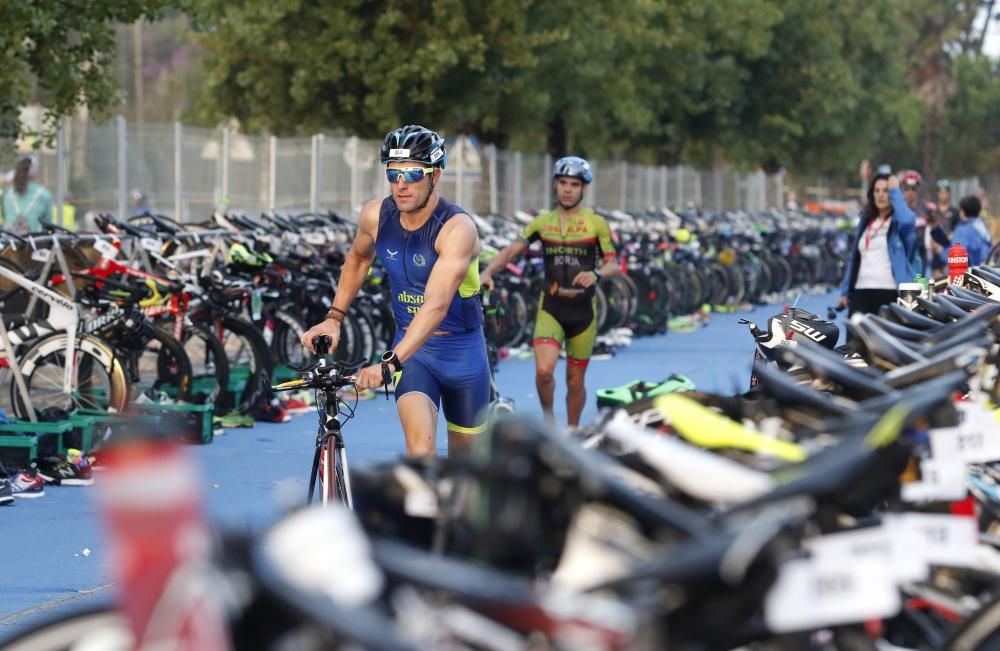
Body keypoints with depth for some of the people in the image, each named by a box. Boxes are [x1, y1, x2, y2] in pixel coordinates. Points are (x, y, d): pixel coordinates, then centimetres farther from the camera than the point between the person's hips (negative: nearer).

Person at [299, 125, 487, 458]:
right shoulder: (376, 215, -9)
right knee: (420, 449, -24)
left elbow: (436, 306, -37)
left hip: (462, 352, -2)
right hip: (410, 347, 2)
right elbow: (358, 258, 17)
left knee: (464, 453, 15)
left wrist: (390, 363, -47)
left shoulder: (457, 228, -24)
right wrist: (334, 318, 9)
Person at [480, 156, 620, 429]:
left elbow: (613, 265, -3)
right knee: (544, 370, -21)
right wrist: (486, 272, -20)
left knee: (575, 380, 7)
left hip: (583, 311, 0)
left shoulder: (596, 223, 0)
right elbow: (512, 250, -2)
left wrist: (596, 274, -26)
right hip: (550, 308, 0)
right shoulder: (542, 222, 5)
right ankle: (548, 420, 5)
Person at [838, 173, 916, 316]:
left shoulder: (898, 220, 4)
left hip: (891, 292, -5)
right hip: (861, 291, 5)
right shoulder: (866, 221, 19)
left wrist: (894, 191, -10)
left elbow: (906, 220, -23)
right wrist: (845, 291, 17)